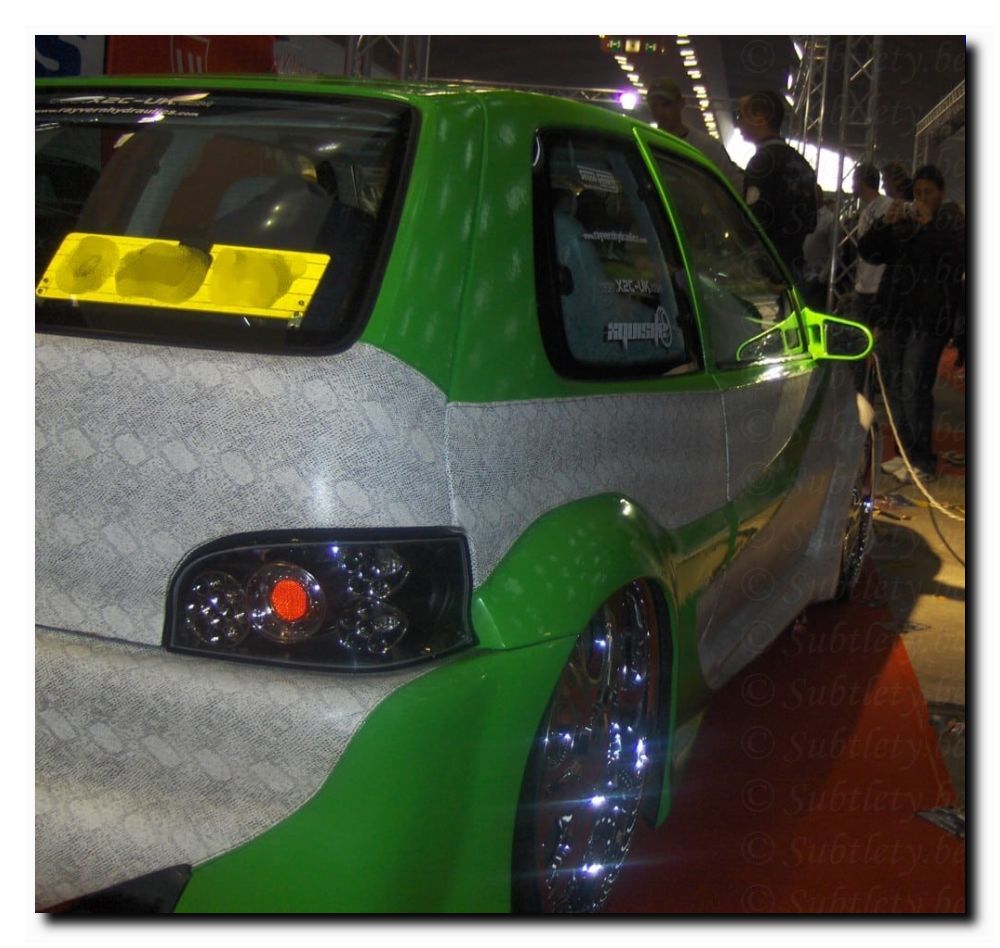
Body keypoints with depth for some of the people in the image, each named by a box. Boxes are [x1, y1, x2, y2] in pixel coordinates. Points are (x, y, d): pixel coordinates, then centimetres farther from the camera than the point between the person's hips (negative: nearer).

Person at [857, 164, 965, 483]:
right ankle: (908, 453, 19)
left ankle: (923, 462, -5)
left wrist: (930, 224, -18)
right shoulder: (902, 223, 16)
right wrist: (885, 224, -7)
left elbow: (957, 254, -15)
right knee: (895, 387, 8)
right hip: (897, 313, 6)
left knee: (914, 389, -11)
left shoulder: (952, 222, 3)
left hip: (930, 319, -6)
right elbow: (868, 251, 8)